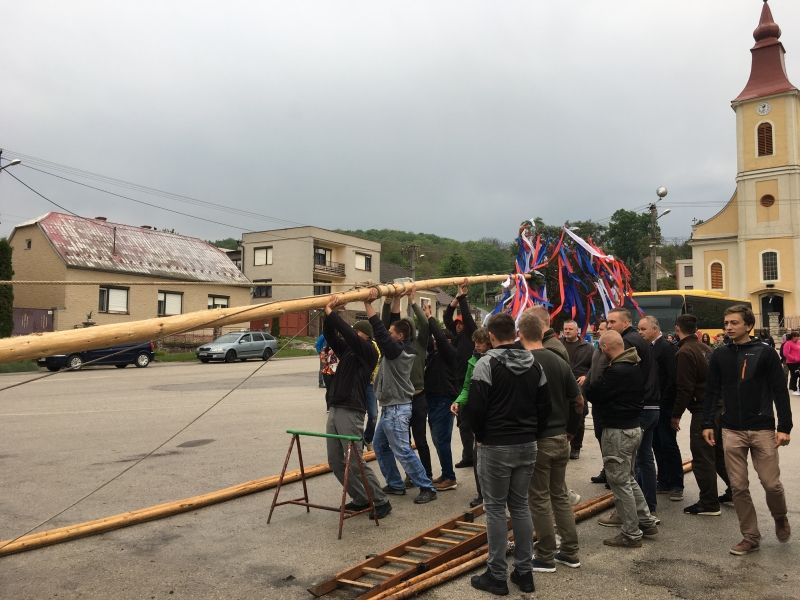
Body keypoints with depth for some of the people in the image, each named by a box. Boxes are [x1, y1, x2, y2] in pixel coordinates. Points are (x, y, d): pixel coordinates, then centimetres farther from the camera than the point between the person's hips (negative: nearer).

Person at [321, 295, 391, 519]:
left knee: (355, 462, -7)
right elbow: (331, 335, 7)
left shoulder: (368, 352, -6)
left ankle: (381, 502, 6)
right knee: (335, 462, 10)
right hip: (334, 410, 8)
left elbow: (350, 336, -21)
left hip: (351, 412, -8)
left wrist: (331, 314, -18)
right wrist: (328, 312, -8)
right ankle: (361, 499, 22)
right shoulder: (347, 350, 16)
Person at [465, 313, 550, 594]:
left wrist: (481, 434, 1)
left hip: (495, 447, -6)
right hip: (527, 445, 6)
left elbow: (475, 408, -16)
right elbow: (544, 406, 7)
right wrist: (530, 433, 14)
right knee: (521, 506, 15)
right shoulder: (534, 364, 5)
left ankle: (497, 575, 11)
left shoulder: (487, 363, -14)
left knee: (495, 509, 4)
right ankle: (524, 571, 21)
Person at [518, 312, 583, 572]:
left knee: (539, 498, 5)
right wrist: (570, 430, 14)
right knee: (560, 495, 17)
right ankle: (570, 552, 25)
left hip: (536, 441, -6)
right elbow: (578, 401, 5)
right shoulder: (560, 362, 4)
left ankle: (546, 557, 15)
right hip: (561, 439, 6)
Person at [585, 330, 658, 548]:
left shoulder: (616, 371, -23)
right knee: (628, 478, 22)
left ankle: (631, 534, 10)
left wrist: (586, 385, 4)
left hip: (618, 432, -10)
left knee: (620, 482, 1)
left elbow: (593, 394, -19)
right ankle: (646, 522, 29)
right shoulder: (635, 367, 7)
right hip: (634, 427, 10)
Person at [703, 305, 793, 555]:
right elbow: (712, 392, 9)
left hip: (762, 430, -2)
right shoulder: (719, 356, 6)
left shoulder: (765, 353, -3)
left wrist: (784, 427, -7)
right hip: (732, 431, 2)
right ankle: (750, 537, 17)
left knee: (771, 483, 1)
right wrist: (707, 424, 4)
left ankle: (780, 518, 33)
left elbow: (780, 391, -3)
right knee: (739, 487, 3)